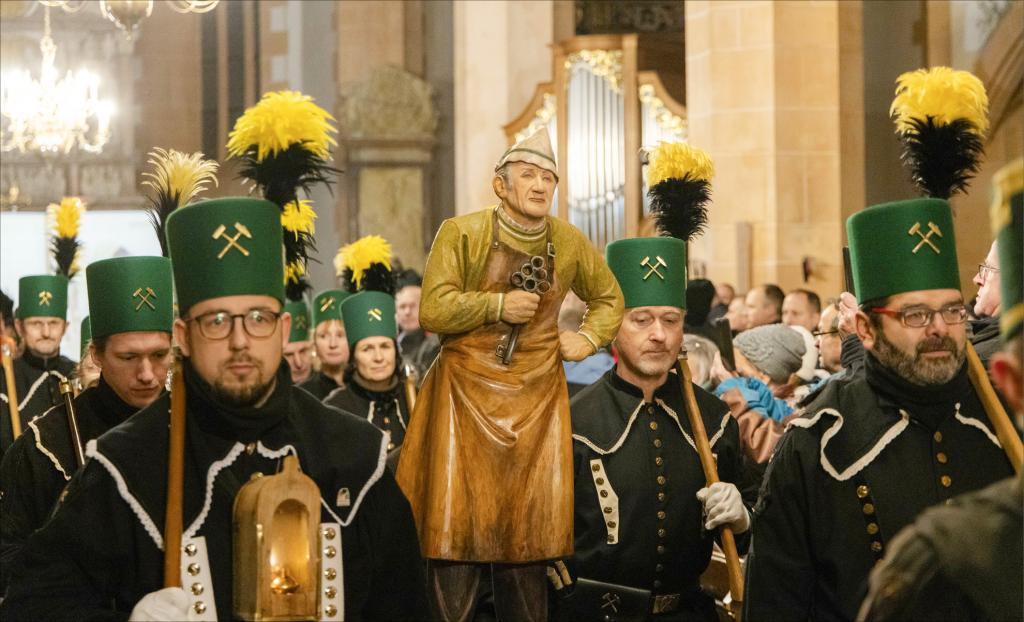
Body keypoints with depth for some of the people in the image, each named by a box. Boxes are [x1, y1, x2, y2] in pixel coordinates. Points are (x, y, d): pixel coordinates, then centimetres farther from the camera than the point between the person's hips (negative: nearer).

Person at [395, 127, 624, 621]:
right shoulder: (461, 234, -5)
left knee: (528, 526, 4)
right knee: (458, 522, -4)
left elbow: (609, 299, 22)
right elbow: (432, 312, -11)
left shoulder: (569, 243, 6)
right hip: (465, 394, -3)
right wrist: (497, 306, -15)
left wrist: (589, 338, 6)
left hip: (535, 398, 3)